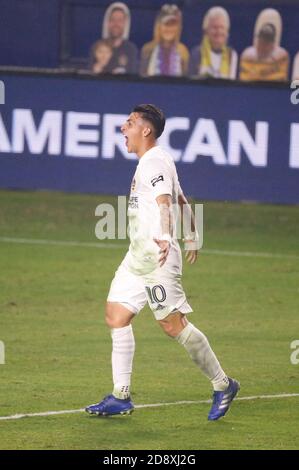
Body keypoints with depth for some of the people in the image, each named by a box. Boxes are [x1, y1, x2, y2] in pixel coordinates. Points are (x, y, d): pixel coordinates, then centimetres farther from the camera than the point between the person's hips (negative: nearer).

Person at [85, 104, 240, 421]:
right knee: (116, 315, 3)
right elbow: (182, 201, 31)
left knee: (173, 324, -9)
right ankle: (120, 397, 3)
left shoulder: (153, 162, -13)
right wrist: (191, 238, 44)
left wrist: (165, 237, -48)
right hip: (137, 257, 10)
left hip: (157, 258, -10)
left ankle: (222, 385, 2)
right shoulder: (152, 162, 19)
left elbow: (164, 201, -31)